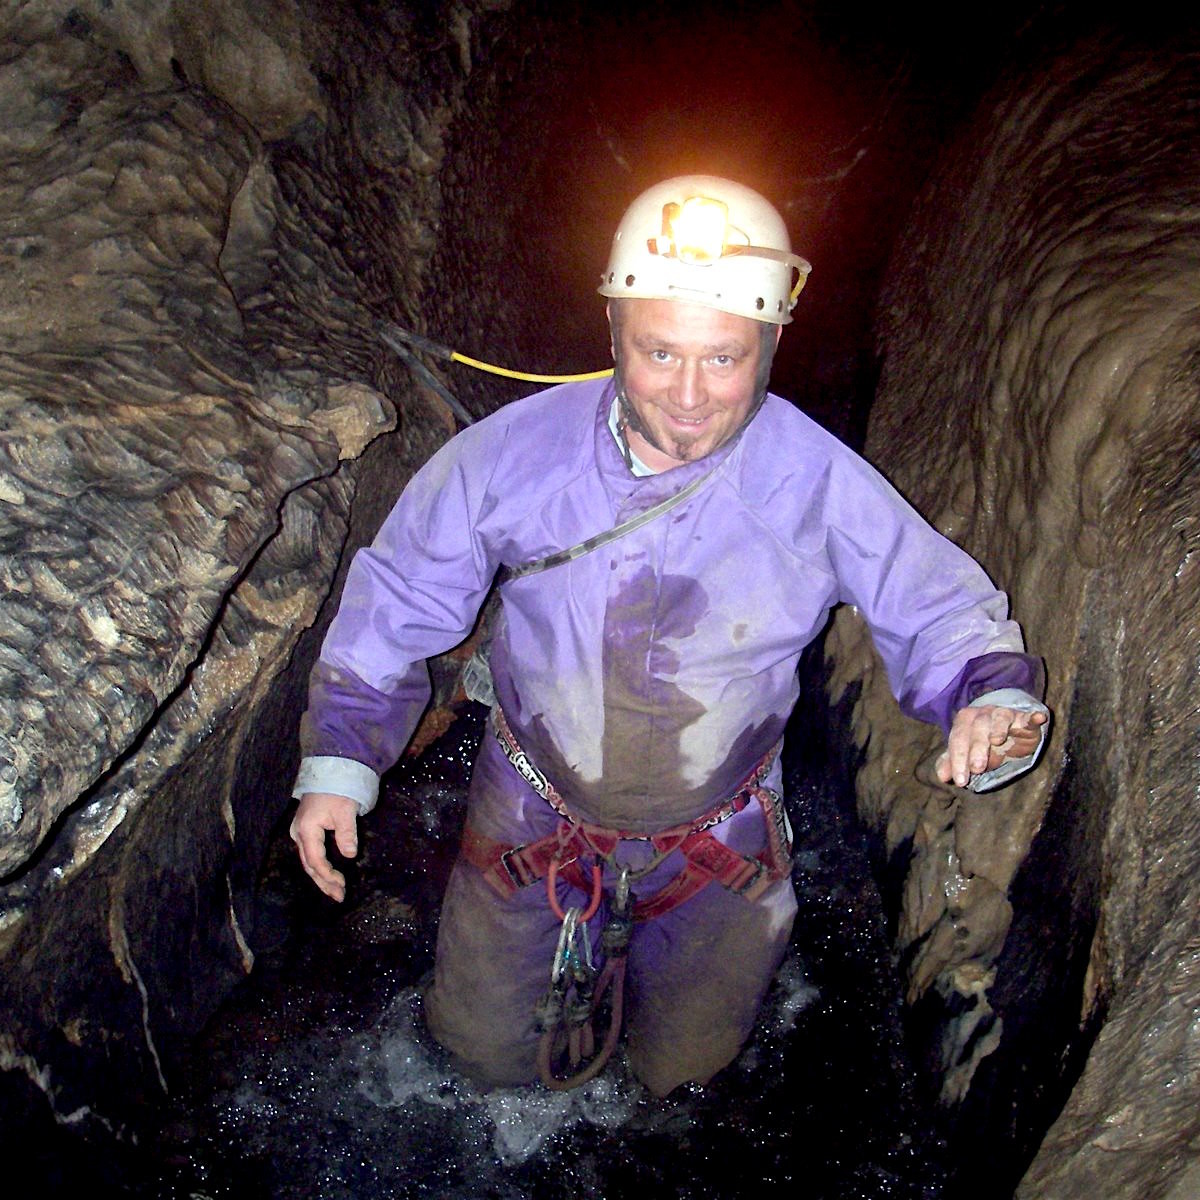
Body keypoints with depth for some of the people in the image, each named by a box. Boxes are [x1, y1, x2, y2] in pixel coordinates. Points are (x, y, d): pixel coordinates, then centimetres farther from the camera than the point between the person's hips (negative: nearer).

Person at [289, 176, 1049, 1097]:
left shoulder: (823, 486, -23)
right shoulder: (516, 451, -21)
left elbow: (943, 613, -12)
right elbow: (399, 595, -9)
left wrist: (995, 700, -35)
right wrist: (337, 761, -11)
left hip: (716, 845, 0)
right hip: (533, 816, 1)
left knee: (681, 1071, 24)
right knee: (487, 1052, 20)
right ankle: (586, 944, 48)